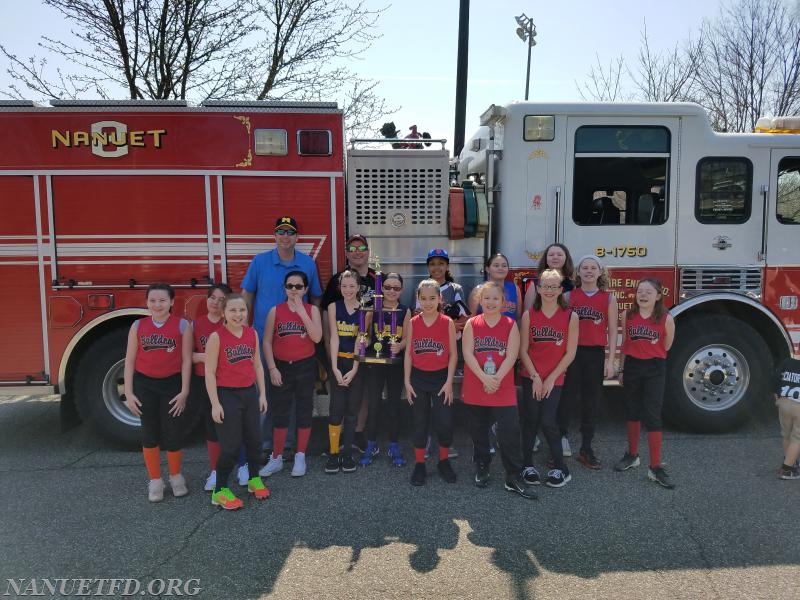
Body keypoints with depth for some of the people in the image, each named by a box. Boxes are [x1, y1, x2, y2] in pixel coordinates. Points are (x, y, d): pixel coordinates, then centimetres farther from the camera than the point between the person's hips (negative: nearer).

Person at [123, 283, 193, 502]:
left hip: (171, 385, -1)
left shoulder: (182, 325, -5)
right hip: (144, 385, 2)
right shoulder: (138, 326, 0)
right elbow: (130, 361, 2)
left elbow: (186, 360, -5)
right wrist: (129, 393, -2)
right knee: (149, 434, 9)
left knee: (173, 434, 2)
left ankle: (176, 476, 25)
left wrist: (184, 391, -8)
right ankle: (155, 481, 23)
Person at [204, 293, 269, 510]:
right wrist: (215, 404, -15)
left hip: (249, 393, 5)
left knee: (253, 439, 16)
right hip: (227, 395, -5)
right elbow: (209, 372, -13)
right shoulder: (216, 337, -13)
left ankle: (254, 480, 35)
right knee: (231, 445, -1)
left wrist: (262, 394, 8)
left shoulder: (253, 334, 2)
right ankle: (220, 491, 14)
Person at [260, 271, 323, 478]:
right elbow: (267, 342, -1)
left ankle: (300, 457, 19)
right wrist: (272, 368, -9)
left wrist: (301, 311, -19)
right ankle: (276, 458, 16)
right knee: (280, 413, 5)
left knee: (304, 411, 6)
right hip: (281, 366, 0)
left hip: (305, 366, 0)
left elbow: (317, 337, -16)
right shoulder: (275, 311, -1)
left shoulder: (312, 309, -2)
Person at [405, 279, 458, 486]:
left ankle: (444, 462, 21)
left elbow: (453, 354, -3)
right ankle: (419, 465, 21)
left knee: (445, 423, -1)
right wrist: (407, 381, -1)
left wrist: (449, 382, -7)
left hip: (441, 378, -1)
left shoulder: (448, 323, -5)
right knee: (420, 423, 10)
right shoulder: (412, 323, -1)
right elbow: (408, 353, 3)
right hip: (418, 378, 1)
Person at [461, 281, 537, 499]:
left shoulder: (510, 325, 0)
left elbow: (511, 356, -8)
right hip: (475, 388, 2)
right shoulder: (472, 324, 1)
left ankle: (514, 476, 5)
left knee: (510, 431, -6)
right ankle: (481, 468, 32)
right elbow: (467, 353, -8)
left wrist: (497, 378, -18)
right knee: (478, 430, 14)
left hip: (504, 388, -1)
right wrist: (484, 378, -18)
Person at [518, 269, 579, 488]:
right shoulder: (529, 315, -1)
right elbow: (523, 350, -1)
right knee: (530, 421, 5)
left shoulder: (570, 317, -3)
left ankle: (560, 469, 11)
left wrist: (551, 378, -7)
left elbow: (570, 353, -4)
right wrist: (535, 377, -8)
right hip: (531, 378, 1)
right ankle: (528, 465, 18)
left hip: (554, 378, -1)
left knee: (548, 421, -4)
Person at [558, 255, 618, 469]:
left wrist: (610, 361, -2)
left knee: (592, 402, 7)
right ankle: (559, 444, 9)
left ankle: (586, 449, 19)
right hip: (571, 352, -1)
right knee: (566, 398, -1)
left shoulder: (609, 298, 5)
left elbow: (612, 331, 4)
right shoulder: (569, 296, 4)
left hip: (595, 355, 1)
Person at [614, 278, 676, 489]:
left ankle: (656, 468, 2)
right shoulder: (628, 316, -1)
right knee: (632, 412, 14)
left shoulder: (666, 319, -9)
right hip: (632, 367, 3)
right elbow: (624, 345, 6)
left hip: (654, 370, -3)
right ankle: (632, 455, 30)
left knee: (652, 416, -5)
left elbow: (665, 347, 4)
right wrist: (621, 370, 7)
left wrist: (650, 354, 11)